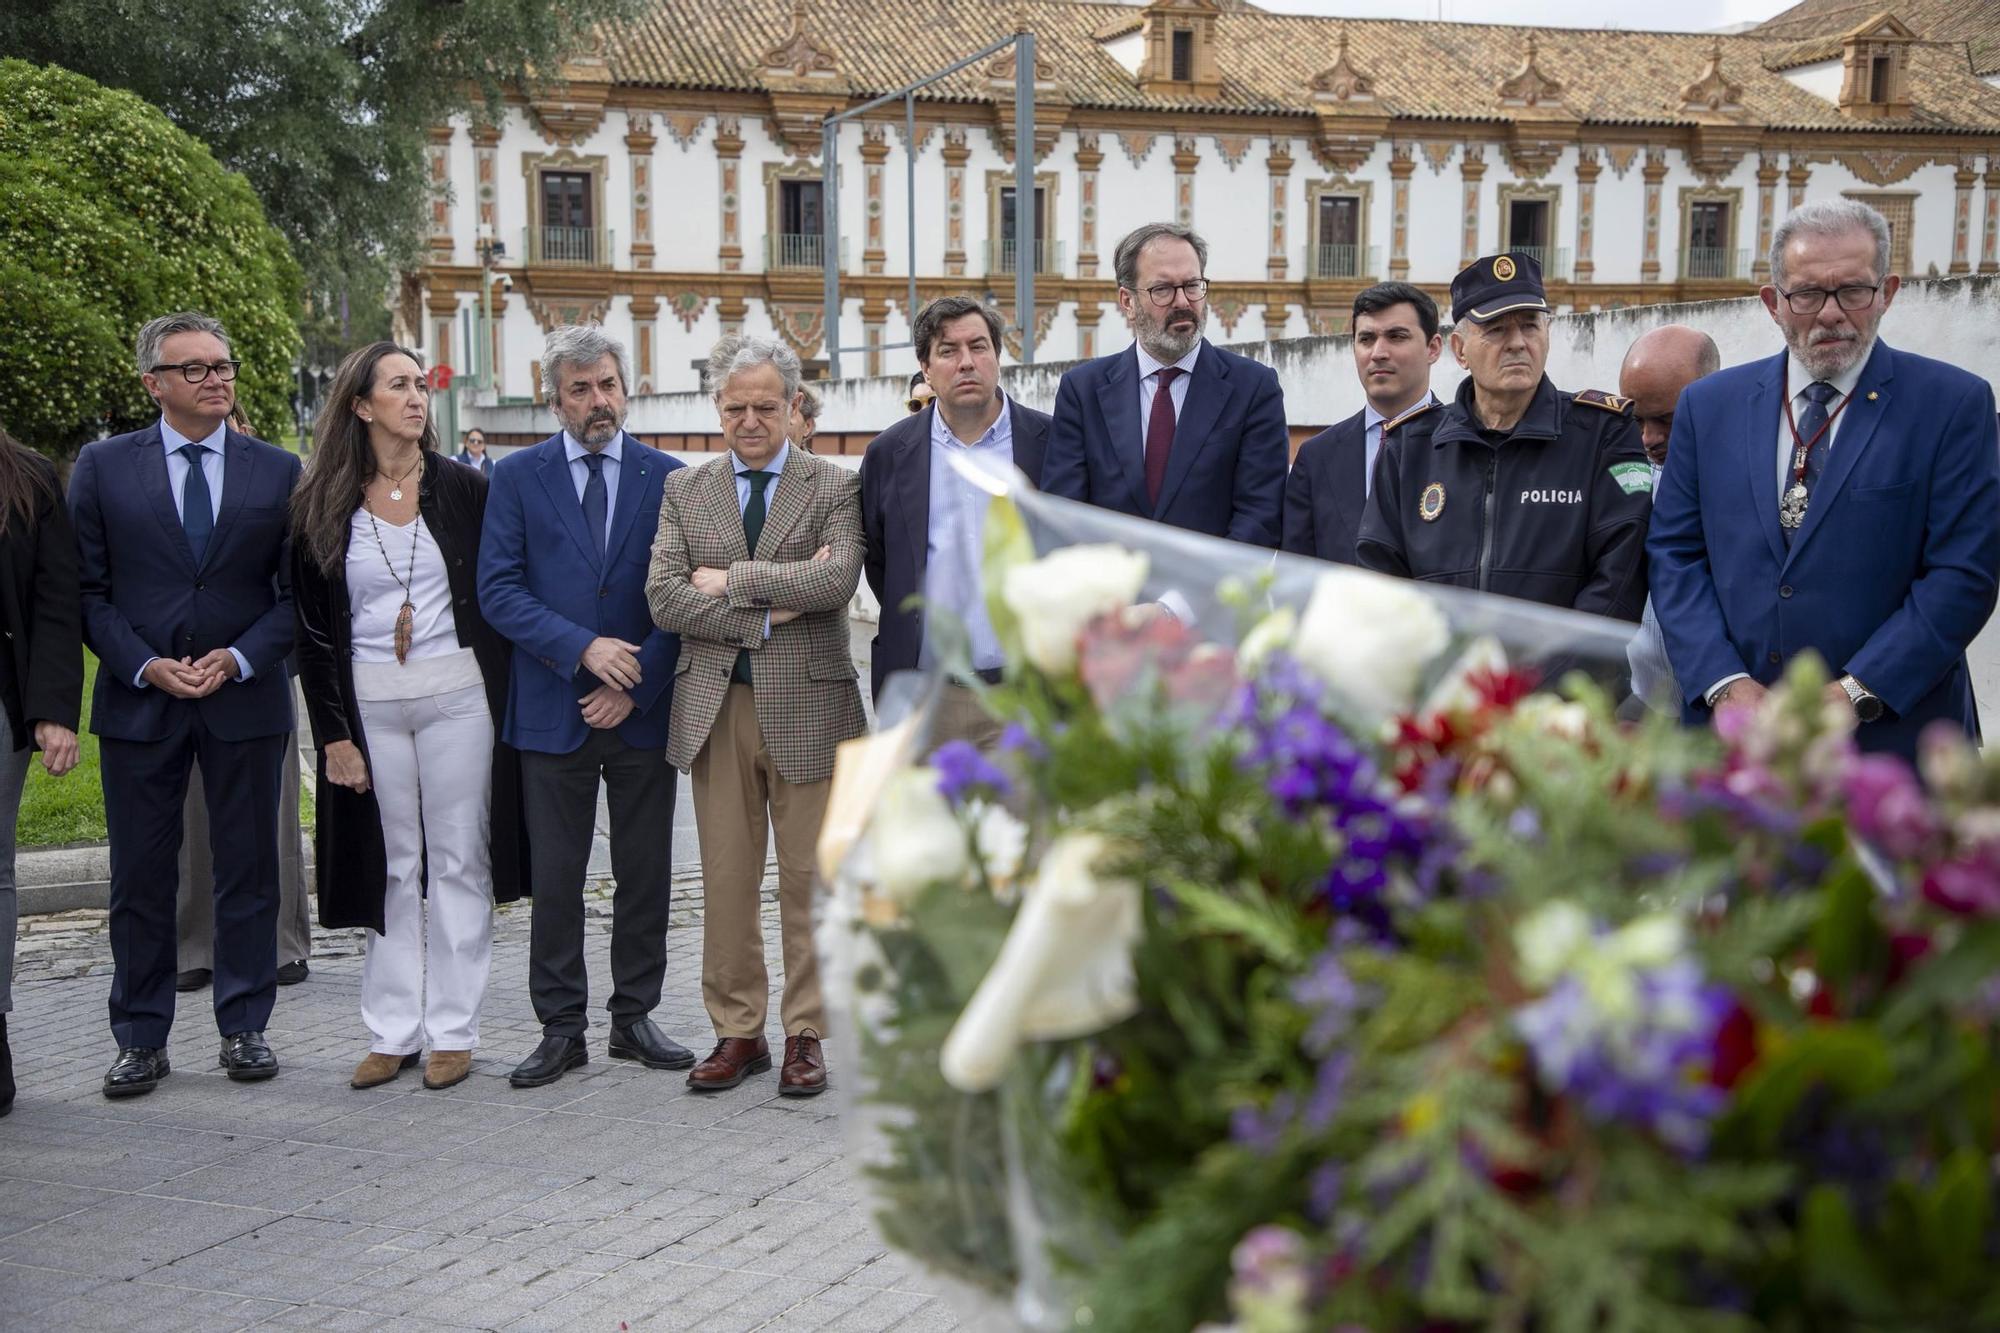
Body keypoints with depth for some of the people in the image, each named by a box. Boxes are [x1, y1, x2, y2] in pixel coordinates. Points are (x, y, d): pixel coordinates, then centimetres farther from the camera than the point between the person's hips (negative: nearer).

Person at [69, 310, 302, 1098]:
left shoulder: (279, 471, 4)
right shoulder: (103, 467, 3)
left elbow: (298, 590, 4)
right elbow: (86, 588, 1)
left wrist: (239, 658, -10)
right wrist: (146, 666, -11)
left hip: (246, 699, 0)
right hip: (137, 701, 0)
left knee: (248, 871, 6)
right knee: (140, 877, 5)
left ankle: (245, 1028, 18)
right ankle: (141, 1040, 15)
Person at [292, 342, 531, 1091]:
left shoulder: (461, 489, 1)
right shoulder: (323, 505, 3)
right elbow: (313, 627, 4)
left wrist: (501, 697, -1)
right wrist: (333, 733, 0)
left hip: (456, 694, -1)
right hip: (368, 700, 1)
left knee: (457, 861, 3)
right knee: (392, 867, 8)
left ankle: (453, 1031, 10)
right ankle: (392, 1033, 15)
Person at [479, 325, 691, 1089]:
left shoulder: (667, 478, 5)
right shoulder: (518, 477, 3)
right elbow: (497, 591, -4)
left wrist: (636, 683, -8)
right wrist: (582, 648, -15)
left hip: (642, 710, 1)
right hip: (552, 712, -1)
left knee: (645, 875, 8)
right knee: (555, 881, 4)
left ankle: (635, 1019, 20)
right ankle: (561, 1029, 14)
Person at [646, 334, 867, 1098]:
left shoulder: (835, 488, 2)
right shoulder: (684, 491, 10)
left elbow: (838, 578, -16)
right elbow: (663, 598, -3)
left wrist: (731, 580, -11)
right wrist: (766, 616, -12)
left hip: (806, 706, -2)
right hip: (716, 708, 2)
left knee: (809, 879, 4)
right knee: (726, 880, 8)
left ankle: (805, 1035, 14)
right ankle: (738, 1032, 18)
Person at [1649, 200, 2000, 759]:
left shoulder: (1955, 403, -3)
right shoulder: (1708, 405, 6)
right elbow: (1675, 555, 4)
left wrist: (1850, 696, -16)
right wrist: (1726, 686, -10)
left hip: (1891, 734, -2)